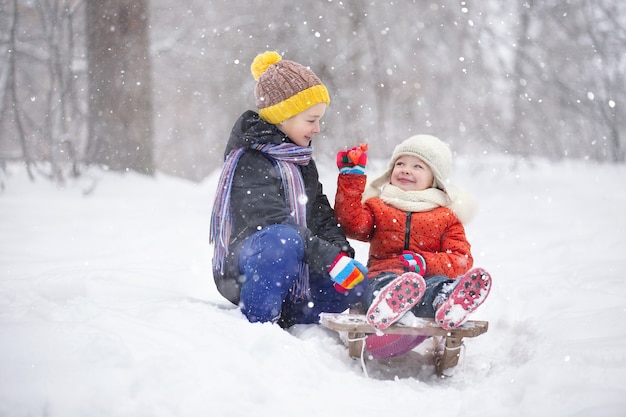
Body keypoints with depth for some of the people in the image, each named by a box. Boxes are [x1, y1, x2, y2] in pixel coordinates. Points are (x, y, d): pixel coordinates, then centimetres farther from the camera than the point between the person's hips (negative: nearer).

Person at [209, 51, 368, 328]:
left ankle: (287, 320, -13)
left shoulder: (302, 160, 15)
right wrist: (330, 258, -29)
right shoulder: (249, 161, -13)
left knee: (357, 281, -14)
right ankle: (257, 324, -25)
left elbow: (321, 216, 12)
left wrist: (342, 251, -9)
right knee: (282, 241, -39)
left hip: (293, 279, 8)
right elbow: (272, 224, -25)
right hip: (242, 272, -8)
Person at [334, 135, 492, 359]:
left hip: (430, 278, 0)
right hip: (384, 276, 0)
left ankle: (446, 304, -72)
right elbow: (353, 224, 1)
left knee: (440, 284, -36)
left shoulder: (447, 216, 19)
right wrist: (351, 178, -1)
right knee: (384, 283, -37)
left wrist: (425, 263, -12)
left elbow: (461, 259, 7)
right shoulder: (376, 205, 23)